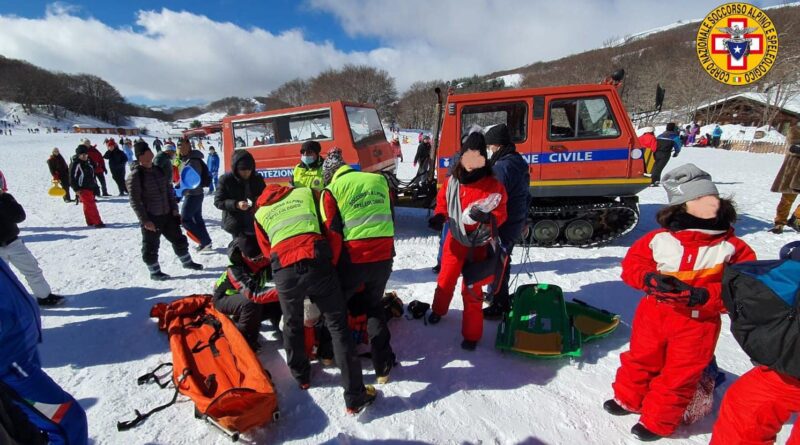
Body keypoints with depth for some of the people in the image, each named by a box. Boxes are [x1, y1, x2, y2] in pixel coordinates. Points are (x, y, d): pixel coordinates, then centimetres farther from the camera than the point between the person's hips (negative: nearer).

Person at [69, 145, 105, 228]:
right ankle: (97, 222, -12)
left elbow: (92, 174, 21)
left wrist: (95, 185, 21)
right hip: (82, 189, -8)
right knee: (91, 205, -11)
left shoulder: (88, 162, 9)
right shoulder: (75, 164, -13)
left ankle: (90, 222, 23)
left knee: (88, 206, 16)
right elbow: (72, 178, -13)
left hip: (90, 187, 8)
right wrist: (76, 189, -15)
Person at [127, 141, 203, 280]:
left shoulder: (159, 170, 6)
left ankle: (187, 262, 33)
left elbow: (169, 191, 12)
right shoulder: (135, 175, -12)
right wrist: (145, 220, -16)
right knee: (151, 246, 7)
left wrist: (174, 209, 6)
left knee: (178, 239, 16)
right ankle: (154, 272, 22)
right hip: (150, 218, -6)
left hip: (167, 214, 6)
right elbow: (135, 201, -14)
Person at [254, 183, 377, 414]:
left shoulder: (260, 214, 25)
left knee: (292, 325, 27)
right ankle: (355, 396, 9)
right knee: (338, 327, 7)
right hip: (316, 264, -1)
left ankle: (301, 377, 43)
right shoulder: (306, 192, 23)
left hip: (284, 272, 2)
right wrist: (331, 261, 26)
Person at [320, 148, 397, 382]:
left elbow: (333, 234, -7)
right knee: (374, 306, 23)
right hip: (383, 258, 4)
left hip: (353, 260, -4)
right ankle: (383, 366, 24)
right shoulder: (379, 180, 10)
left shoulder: (332, 190, -3)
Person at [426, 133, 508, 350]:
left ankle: (471, 335, 21)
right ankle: (438, 310, 50)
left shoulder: (493, 186, -16)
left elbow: (501, 214, -12)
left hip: (479, 245, -3)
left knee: (472, 290, 4)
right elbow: (442, 202, 8)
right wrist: (439, 216, -12)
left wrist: (487, 217, -33)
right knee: (445, 280, 19)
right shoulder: (452, 182, -6)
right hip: (455, 240, 4)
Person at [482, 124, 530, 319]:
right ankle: (499, 295, 40)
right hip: (514, 226, 10)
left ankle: (499, 306, 13)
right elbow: (525, 197, 18)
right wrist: (523, 220, 26)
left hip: (501, 227, -10)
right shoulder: (519, 164, 11)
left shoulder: (502, 167, -22)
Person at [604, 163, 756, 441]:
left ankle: (657, 422, 34)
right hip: (654, 314, 1)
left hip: (697, 324, -1)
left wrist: (701, 297, -25)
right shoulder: (660, 238, -8)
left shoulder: (732, 248, -10)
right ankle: (629, 398, 45)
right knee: (641, 359, 19)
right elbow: (632, 262, -1)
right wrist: (650, 278, -21)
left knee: (679, 376, 13)